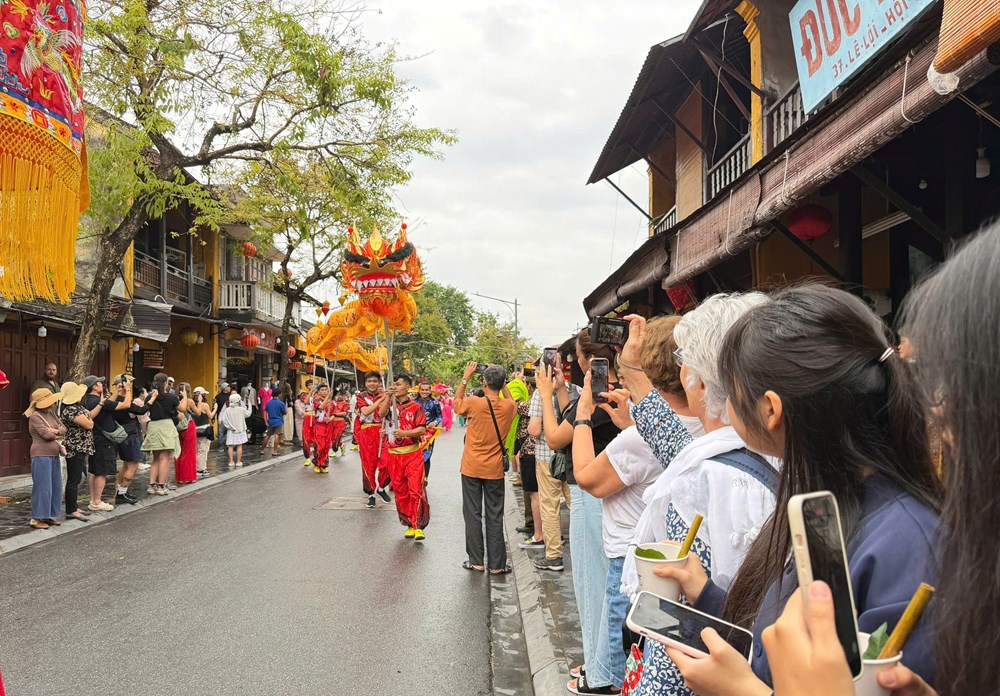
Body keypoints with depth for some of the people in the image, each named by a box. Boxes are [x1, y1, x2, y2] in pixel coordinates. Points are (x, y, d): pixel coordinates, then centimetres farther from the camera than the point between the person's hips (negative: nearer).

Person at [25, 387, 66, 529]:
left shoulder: (51, 414, 13)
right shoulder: (35, 416, -11)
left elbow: (64, 428, 6)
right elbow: (46, 434, -18)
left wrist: (56, 431, -14)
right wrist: (58, 435, -1)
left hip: (54, 455, 8)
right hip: (41, 455, -8)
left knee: (55, 486, 11)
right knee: (43, 487, -5)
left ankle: (50, 515, 20)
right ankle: (37, 518, 3)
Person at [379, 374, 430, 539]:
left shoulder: (416, 407, -1)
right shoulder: (390, 403, 8)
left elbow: (421, 429, -9)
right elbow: (381, 413, -14)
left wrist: (404, 433, -24)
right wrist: (388, 395, -21)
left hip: (413, 453, -3)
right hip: (393, 454, 3)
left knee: (416, 489, -9)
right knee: (400, 491, 8)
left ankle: (418, 526, -4)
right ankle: (409, 524, 18)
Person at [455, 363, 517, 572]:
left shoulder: (474, 403, -14)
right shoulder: (508, 406, -7)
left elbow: (457, 402, 9)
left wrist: (465, 378, 12)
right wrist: (501, 380, 13)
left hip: (472, 468, -1)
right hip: (494, 469, 2)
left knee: (473, 514, 7)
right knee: (495, 517, 7)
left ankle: (476, 561, 11)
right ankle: (497, 564, 11)